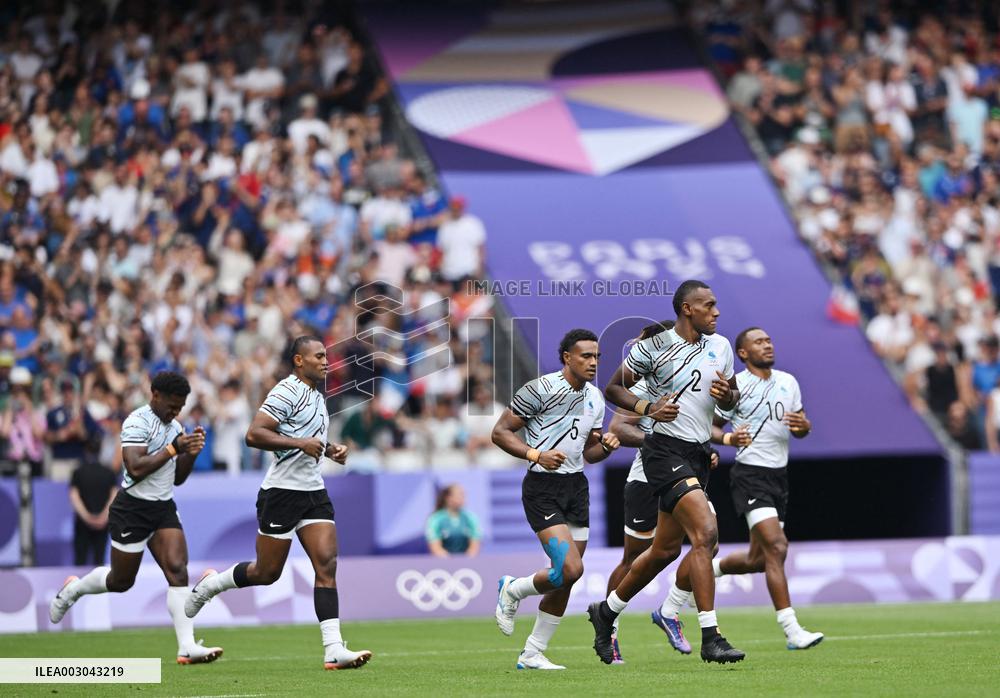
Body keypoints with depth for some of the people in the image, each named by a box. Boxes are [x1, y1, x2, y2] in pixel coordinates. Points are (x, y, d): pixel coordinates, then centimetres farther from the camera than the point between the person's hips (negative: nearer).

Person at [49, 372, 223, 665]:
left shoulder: (175, 427, 12)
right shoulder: (137, 423, -14)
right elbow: (136, 469, -25)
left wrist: (191, 454, 0)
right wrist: (172, 449, -24)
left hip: (164, 509, 7)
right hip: (133, 509, -7)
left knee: (178, 571, -11)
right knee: (121, 582, 6)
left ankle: (187, 647, -17)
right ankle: (73, 589, 38)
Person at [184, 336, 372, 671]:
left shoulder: (317, 395, 16)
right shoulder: (287, 392, -13)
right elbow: (254, 435, -21)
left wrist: (330, 450, 13)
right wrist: (300, 443, -24)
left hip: (314, 491, 8)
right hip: (282, 491, -8)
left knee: (327, 564, -8)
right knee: (267, 573, 2)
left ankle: (333, 650, -14)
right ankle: (210, 584, 31)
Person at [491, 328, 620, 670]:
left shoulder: (595, 398, 12)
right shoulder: (540, 389, -11)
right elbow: (500, 432, -9)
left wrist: (605, 446, -1)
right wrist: (535, 455, -23)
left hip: (577, 487, 7)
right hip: (543, 489, -7)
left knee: (566, 580, 5)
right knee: (571, 569, -20)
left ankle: (532, 654, 17)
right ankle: (513, 590, 9)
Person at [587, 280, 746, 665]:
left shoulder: (720, 346, 10)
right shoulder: (652, 347, -7)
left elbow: (731, 400, 20)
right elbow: (613, 388, 2)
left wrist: (726, 394, -5)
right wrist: (648, 408, -15)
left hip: (698, 454, 8)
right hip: (665, 449, -8)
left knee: (666, 549, 14)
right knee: (706, 532, -22)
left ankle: (606, 612, 35)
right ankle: (710, 639, -23)